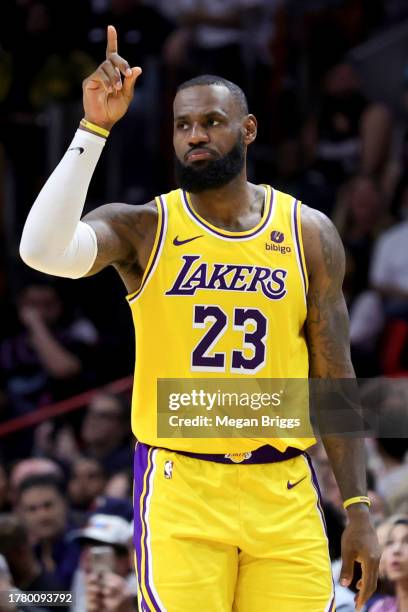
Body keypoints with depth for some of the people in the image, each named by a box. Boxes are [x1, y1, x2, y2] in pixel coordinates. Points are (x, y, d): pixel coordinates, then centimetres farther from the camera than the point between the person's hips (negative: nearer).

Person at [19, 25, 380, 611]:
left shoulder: (308, 234, 7)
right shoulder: (143, 230, 0)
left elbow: (334, 379, 9)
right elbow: (43, 250, -21)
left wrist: (357, 508, 5)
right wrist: (95, 127, -21)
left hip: (285, 495, 2)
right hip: (180, 491, -2)